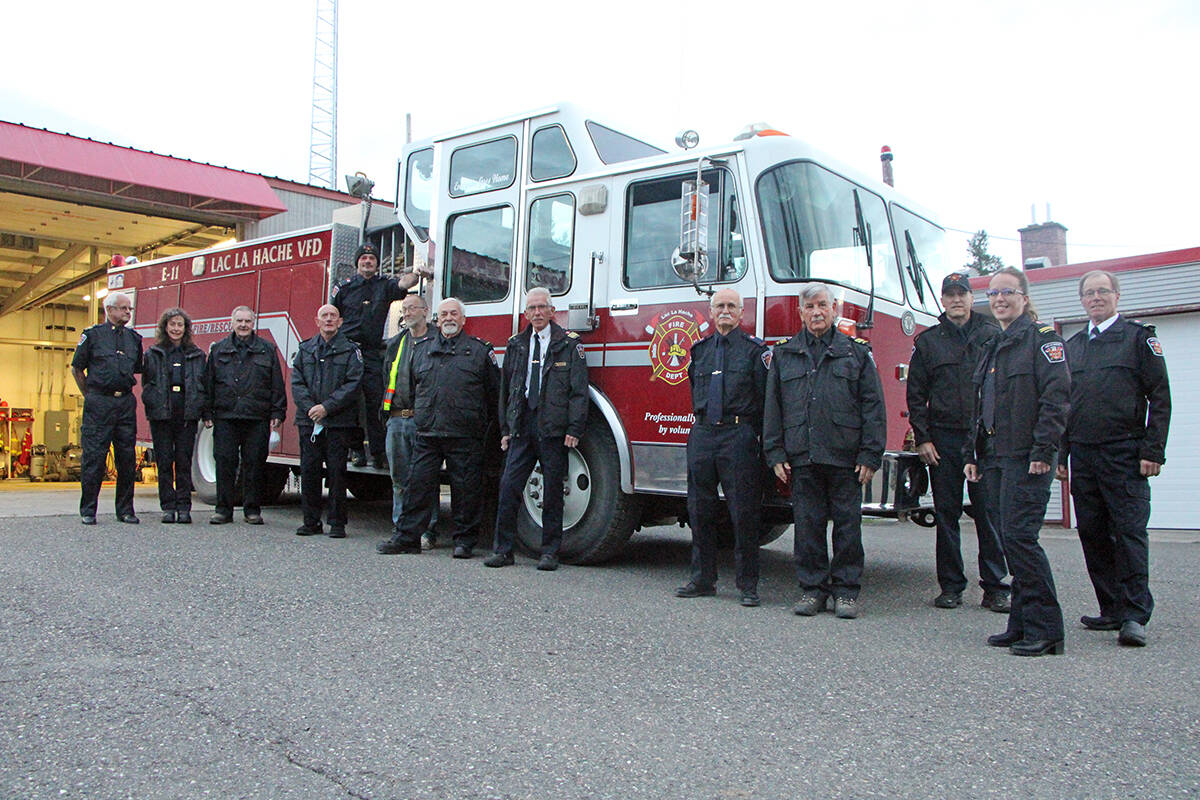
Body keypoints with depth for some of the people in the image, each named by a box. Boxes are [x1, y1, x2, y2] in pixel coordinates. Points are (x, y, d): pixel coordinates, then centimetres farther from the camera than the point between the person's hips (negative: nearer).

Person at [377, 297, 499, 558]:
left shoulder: (480, 350, 5)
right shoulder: (421, 349, 15)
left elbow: (493, 392, 7)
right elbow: (412, 388, 25)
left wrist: (480, 422, 4)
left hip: (464, 437, -3)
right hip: (427, 434, 3)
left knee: (466, 489, 1)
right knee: (418, 484, 3)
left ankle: (465, 539, 12)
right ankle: (407, 536, 11)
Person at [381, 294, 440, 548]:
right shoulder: (395, 343, 17)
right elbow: (386, 377, 27)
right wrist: (387, 408, 18)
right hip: (396, 419, 6)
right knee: (400, 479, 9)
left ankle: (428, 531, 3)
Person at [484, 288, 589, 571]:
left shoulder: (569, 343, 2)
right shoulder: (516, 345, 15)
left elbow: (579, 389, -3)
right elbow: (506, 390, 18)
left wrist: (574, 428, -11)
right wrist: (505, 429, 13)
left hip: (553, 428, -3)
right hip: (521, 427, 3)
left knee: (553, 492, 2)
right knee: (509, 486, -2)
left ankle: (550, 551, 12)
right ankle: (502, 549, 7)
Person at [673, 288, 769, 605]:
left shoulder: (755, 349, 2)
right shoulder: (700, 349, 16)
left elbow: (765, 397, -2)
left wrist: (761, 440, -7)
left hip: (738, 436, -5)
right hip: (702, 435, 5)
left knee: (744, 513, -2)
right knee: (700, 510, 8)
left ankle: (748, 585, 7)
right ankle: (703, 579, 20)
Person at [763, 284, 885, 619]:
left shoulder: (856, 352, 8)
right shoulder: (784, 355, 13)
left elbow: (873, 406, 3)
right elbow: (773, 408, 11)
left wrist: (870, 454, -4)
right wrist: (776, 453, 3)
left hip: (845, 456, -1)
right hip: (802, 456, 1)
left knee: (847, 523, 3)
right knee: (807, 523, 5)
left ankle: (846, 589, 14)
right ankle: (812, 587, 16)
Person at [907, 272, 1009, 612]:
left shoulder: (992, 335, 8)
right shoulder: (927, 341, 9)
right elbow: (916, 395, 8)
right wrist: (922, 439, 0)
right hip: (944, 440, 1)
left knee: (989, 513, -1)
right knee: (946, 514, 5)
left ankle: (995, 587, 7)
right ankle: (951, 587, 13)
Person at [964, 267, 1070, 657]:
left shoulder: (1042, 337, -3)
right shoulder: (993, 347, 21)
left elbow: (1056, 396, -13)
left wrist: (1043, 450, -20)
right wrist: (972, 454, 18)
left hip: (1027, 456, -8)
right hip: (995, 457, 8)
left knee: (1019, 536, -12)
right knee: (1009, 539, 8)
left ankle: (1045, 630, -5)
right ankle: (1022, 624, 15)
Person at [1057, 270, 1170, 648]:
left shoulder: (1138, 337, 3)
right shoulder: (1072, 345, 17)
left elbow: (1159, 398, -2)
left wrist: (1153, 451, -10)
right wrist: (1060, 453, 14)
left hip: (1124, 454, -5)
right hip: (1082, 456, 5)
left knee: (1130, 531, -8)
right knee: (1092, 533, 6)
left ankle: (1134, 615, -5)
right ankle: (1112, 610, 15)